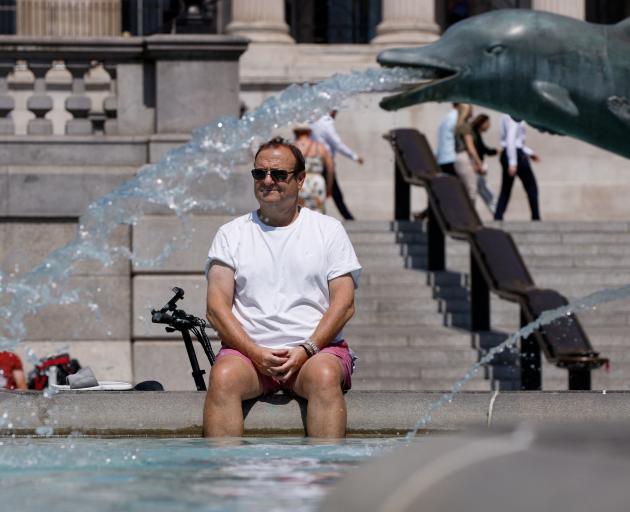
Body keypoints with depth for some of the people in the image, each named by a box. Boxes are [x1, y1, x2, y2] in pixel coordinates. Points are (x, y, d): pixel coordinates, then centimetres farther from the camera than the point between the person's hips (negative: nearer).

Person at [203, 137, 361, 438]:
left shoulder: (328, 230, 13)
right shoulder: (232, 233, 15)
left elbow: (344, 303, 4)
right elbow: (217, 306, 5)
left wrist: (306, 350, -12)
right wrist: (255, 352, -11)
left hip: (317, 348, -1)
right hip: (247, 348, 1)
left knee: (325, 376, -35)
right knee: (223, 376, -32)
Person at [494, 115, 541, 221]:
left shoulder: (507, 115, 14)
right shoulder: (515, 116, -15)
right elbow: (510, 140, -22)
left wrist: (529, 152, 23)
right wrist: (513, 163, -25)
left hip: (506, 154, 9)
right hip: (516, 155, -9)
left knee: (505, 190, 8)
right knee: (532, 188, 4)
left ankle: (497, 218, 0)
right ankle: (536, 218, 7)